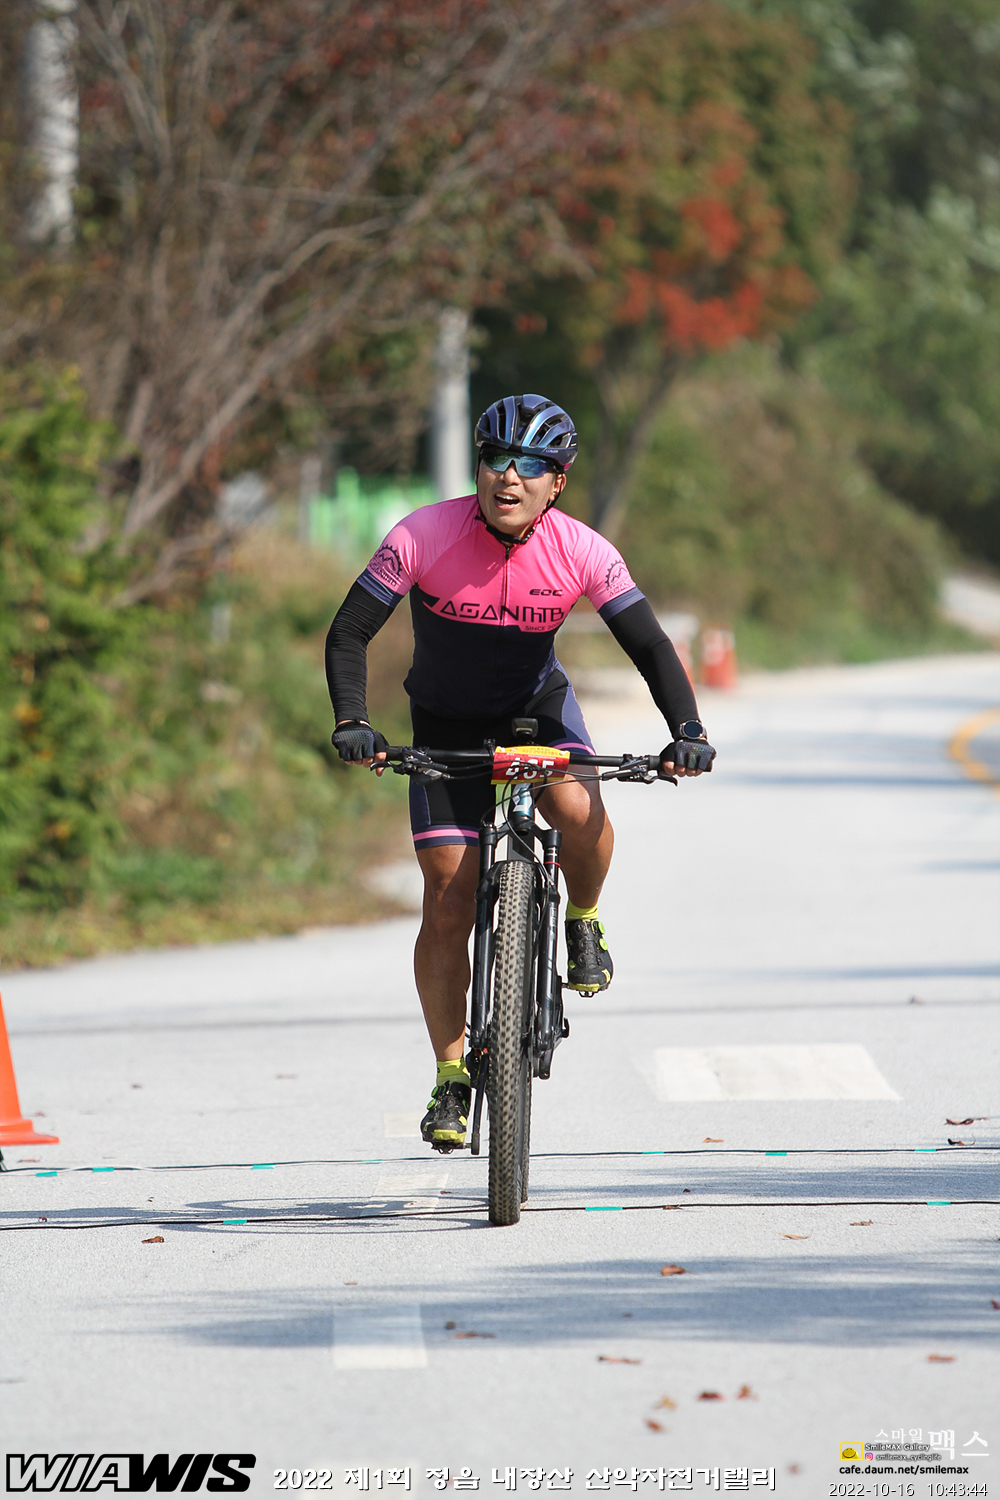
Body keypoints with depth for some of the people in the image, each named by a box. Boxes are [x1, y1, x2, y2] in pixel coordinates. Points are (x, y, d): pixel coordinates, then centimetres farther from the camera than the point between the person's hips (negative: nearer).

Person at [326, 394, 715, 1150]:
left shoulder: (581, 551, -21)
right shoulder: (424, 536, -25)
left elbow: (651, 646, -15)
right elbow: (349, 634, -21)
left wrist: (688, 730, -29)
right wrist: (352, 723, -35)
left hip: (538, 706, 1)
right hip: (447, 725, 0)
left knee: (580, 808, -32)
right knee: (449, 907, -7)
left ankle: (584, 920, 1)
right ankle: (451, 1078, 6)